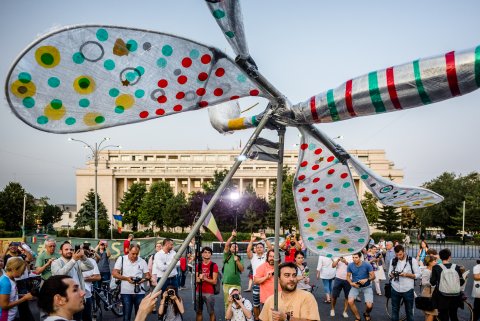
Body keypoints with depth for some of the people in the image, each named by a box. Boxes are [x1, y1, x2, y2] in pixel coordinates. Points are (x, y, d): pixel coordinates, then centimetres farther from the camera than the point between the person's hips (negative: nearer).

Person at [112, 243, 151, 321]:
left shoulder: (142, 261, 4)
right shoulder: (121, 259, 0)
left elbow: (148, 275, 6)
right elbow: (114, 273, -4)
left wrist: (143, 280, -17)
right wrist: (127, 278, -18)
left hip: (139, 292, 1)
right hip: (126, 292, -1)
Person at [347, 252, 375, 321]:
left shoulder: (367, 265, -18)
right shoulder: (350, 266, -12)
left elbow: (373, 276, -11)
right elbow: (348, 276, 2)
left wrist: (366, 280, -30)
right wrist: (351, 283, -18)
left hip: (366, 287, -2)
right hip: (355, 286, 2)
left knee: (369, 305, -16)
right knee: (350, 301, -21)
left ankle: (366, 314, 23)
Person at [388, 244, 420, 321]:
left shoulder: (412, 260, -7)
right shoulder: (393, 261, 3)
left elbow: (418, 275, -5)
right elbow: (389, 273, 10)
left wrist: (407, 274, -21)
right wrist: (392, 274, -14)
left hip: (408, 290, -3)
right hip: (395, 290, 3)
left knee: (409, 311, 10)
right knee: (394, 310, 11)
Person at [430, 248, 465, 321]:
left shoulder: (436, 267, -9)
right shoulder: (456, 267, -3)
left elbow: (432, 282, -8)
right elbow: (461, 282, 2)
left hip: (442, 298, -2)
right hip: (455, 298, 3)